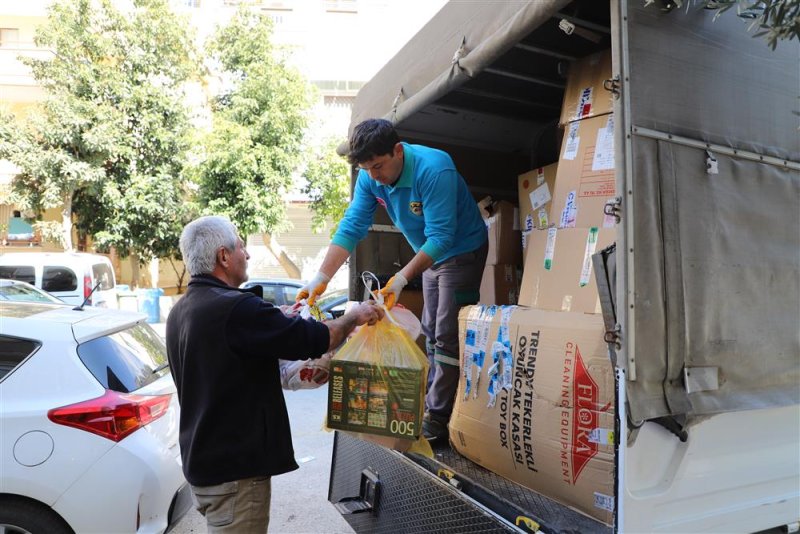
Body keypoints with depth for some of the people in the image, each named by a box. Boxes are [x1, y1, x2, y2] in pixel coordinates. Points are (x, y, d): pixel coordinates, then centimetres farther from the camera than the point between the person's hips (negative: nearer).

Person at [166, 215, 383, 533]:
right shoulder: (235, 308, -24)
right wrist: (354, 317, -2)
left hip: (201, 461, 10)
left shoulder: (180, 313, 7)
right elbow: (313, 339, -20)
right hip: (234, 468, -10)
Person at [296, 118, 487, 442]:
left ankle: (438, 418, 1)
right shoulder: (369, 178, -12)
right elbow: (351, 228, -15)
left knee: (448, 337, -8)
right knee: (431, 333, 14)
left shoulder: (434, 170, -32)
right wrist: (321, 279, -23)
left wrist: (401, 279, -41)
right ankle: (432, 403, 27)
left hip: (463, 251, -7)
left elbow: (441, 236, -35)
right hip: (430, 256, 8)